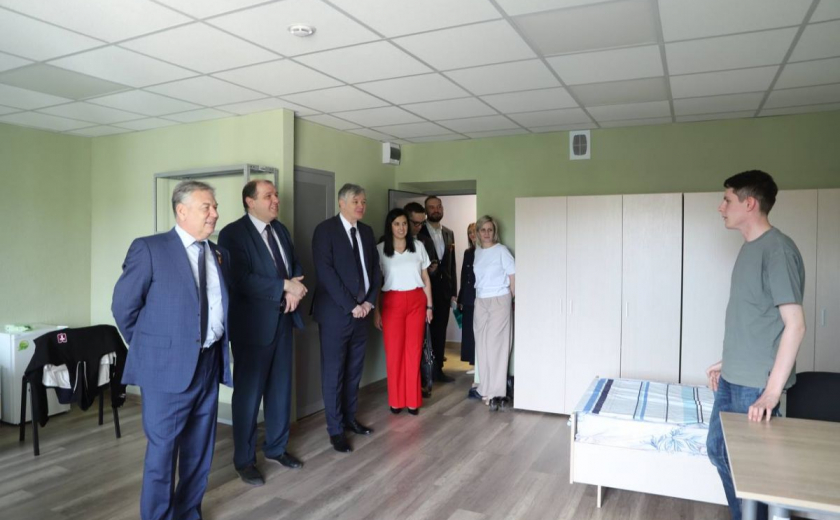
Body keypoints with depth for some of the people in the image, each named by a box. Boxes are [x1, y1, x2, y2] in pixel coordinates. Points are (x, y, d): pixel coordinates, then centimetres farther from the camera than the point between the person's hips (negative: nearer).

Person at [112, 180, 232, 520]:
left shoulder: (220, 255, 9)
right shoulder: (149, 249, -8)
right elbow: (123, 306, -4)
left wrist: (216, 351, 9)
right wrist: (150, 347, 4)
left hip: (209, 365, 6)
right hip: (168, 367, -5)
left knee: (200, 451, 16)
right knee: (161, 453, 7)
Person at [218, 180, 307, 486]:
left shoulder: (280, 229, 11)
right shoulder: (233, 234, -13)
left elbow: (295, 266, 12)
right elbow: (242, 280, -22)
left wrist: (295, 289, -10)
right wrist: (285, 286, -20)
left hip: (282, 320, 7)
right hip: (253, 324, -7)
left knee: (280, 388, 15)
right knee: (248, 392, 5)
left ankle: (276, 447, 32)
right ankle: (245, 459, 21)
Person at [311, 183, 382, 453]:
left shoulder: (367, 231, 12)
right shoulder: (325, 229, -8)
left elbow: (375, 268, 12)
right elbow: (326, 272, -16)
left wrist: (369, 301, -1)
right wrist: (350, 306, -16)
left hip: (362, 310, 6)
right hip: (335, 312, -6)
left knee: (354, 370, 13)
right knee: (334, 372, 2)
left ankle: (349, 418, 27)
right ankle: (335, 429, 12)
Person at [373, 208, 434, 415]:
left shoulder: (418, 246, 6)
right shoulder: (380, 249, 1)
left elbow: (426, 278, 10)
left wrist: (429, 305, 8)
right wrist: (376, 310, -1)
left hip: (416, 301, 2)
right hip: (392, 302, -1)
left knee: (414, 351, 4)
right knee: (394, 351, 1)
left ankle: (413, 400, 14)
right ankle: (396, 400, 15)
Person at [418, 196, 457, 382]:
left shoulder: (449, 233, 12)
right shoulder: (419, 232, -4)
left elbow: (452, 264, 12)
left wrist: (453, 291, 9)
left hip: (444, 290, 5)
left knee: (440, 331, 9)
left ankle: (437, 369, 19)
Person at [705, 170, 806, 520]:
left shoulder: (778, 249, -18)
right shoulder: (750, 247, 9)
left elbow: (795, 325, -21)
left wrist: (772, 390, -22)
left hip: (757, 383, -9)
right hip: (733, 378, 9)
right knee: (718, 448, 18)